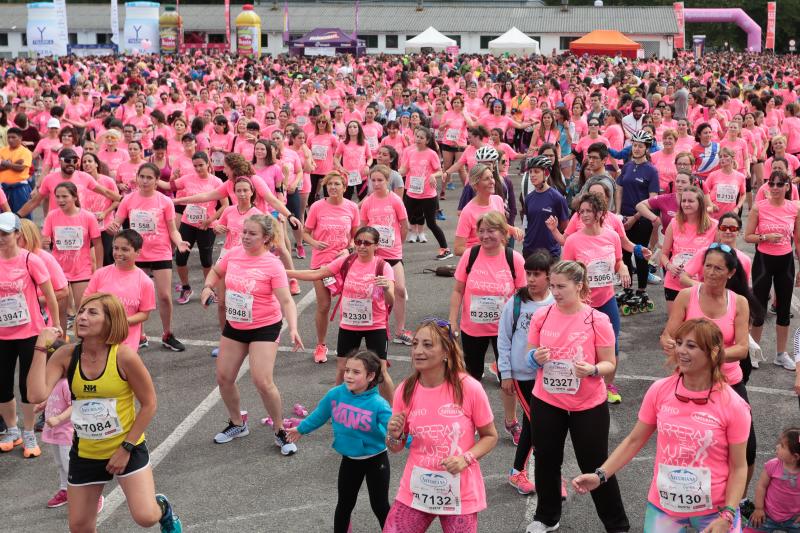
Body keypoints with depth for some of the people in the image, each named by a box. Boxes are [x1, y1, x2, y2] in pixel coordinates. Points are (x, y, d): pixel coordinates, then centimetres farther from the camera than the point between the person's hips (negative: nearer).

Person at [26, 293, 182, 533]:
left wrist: (126, 448, -12)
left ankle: (163, 508, 23)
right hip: (85, 453, 4)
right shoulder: (66, 355, -10)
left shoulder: (123, 356, -19)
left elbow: (148, 404, -11)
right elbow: (37, 394, -24)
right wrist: (41, 347, -22)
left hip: (128, 447, -3)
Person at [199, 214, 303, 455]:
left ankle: (280, 432, 8)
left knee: (263, 382, -14)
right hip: (234, 326, 6)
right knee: (224, 377, 8)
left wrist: (293, 328, -37)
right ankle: (237, 424, 33)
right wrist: (208, 287, -4)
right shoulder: (234, 254, -4)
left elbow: (286, 300, -22)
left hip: (264, 328, -6)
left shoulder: (273, 265, -19)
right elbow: (215, 272, 17)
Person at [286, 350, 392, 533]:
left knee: (380, 506, 10)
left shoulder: (378, 404, -28)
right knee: (344, 504, 19)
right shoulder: (336, 394, -15)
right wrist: (301, 429, 20)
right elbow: (320, 414, 5)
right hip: (349, 460, 4)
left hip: (376, 461, -4)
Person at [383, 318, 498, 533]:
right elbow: (397, 448, 5)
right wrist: (393, 436, -16)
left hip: (460, 494, -2)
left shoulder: (469, 388, -15)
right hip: (415, 491, 3)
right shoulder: (405, 391, -6)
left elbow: (490, 436, -3)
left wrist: (466, 458, -19)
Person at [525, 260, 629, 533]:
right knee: (546, 461, 15)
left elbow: (609, 364, -6)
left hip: (588, 406, -3)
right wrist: (537, 357, -15)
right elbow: (530, 355, 8)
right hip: (546, 402, 3)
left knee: (595, 466, 6)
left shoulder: (598, 321, -12)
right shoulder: (541, 316, -3)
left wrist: (592, 369, -27)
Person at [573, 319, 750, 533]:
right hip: (663, 506, 2)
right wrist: (600, 475, -8)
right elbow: (634, 441, 1)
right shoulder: (659, 391, -8)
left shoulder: (733, 406, -15)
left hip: (713, 510, -2)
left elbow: (738, 467, -7)